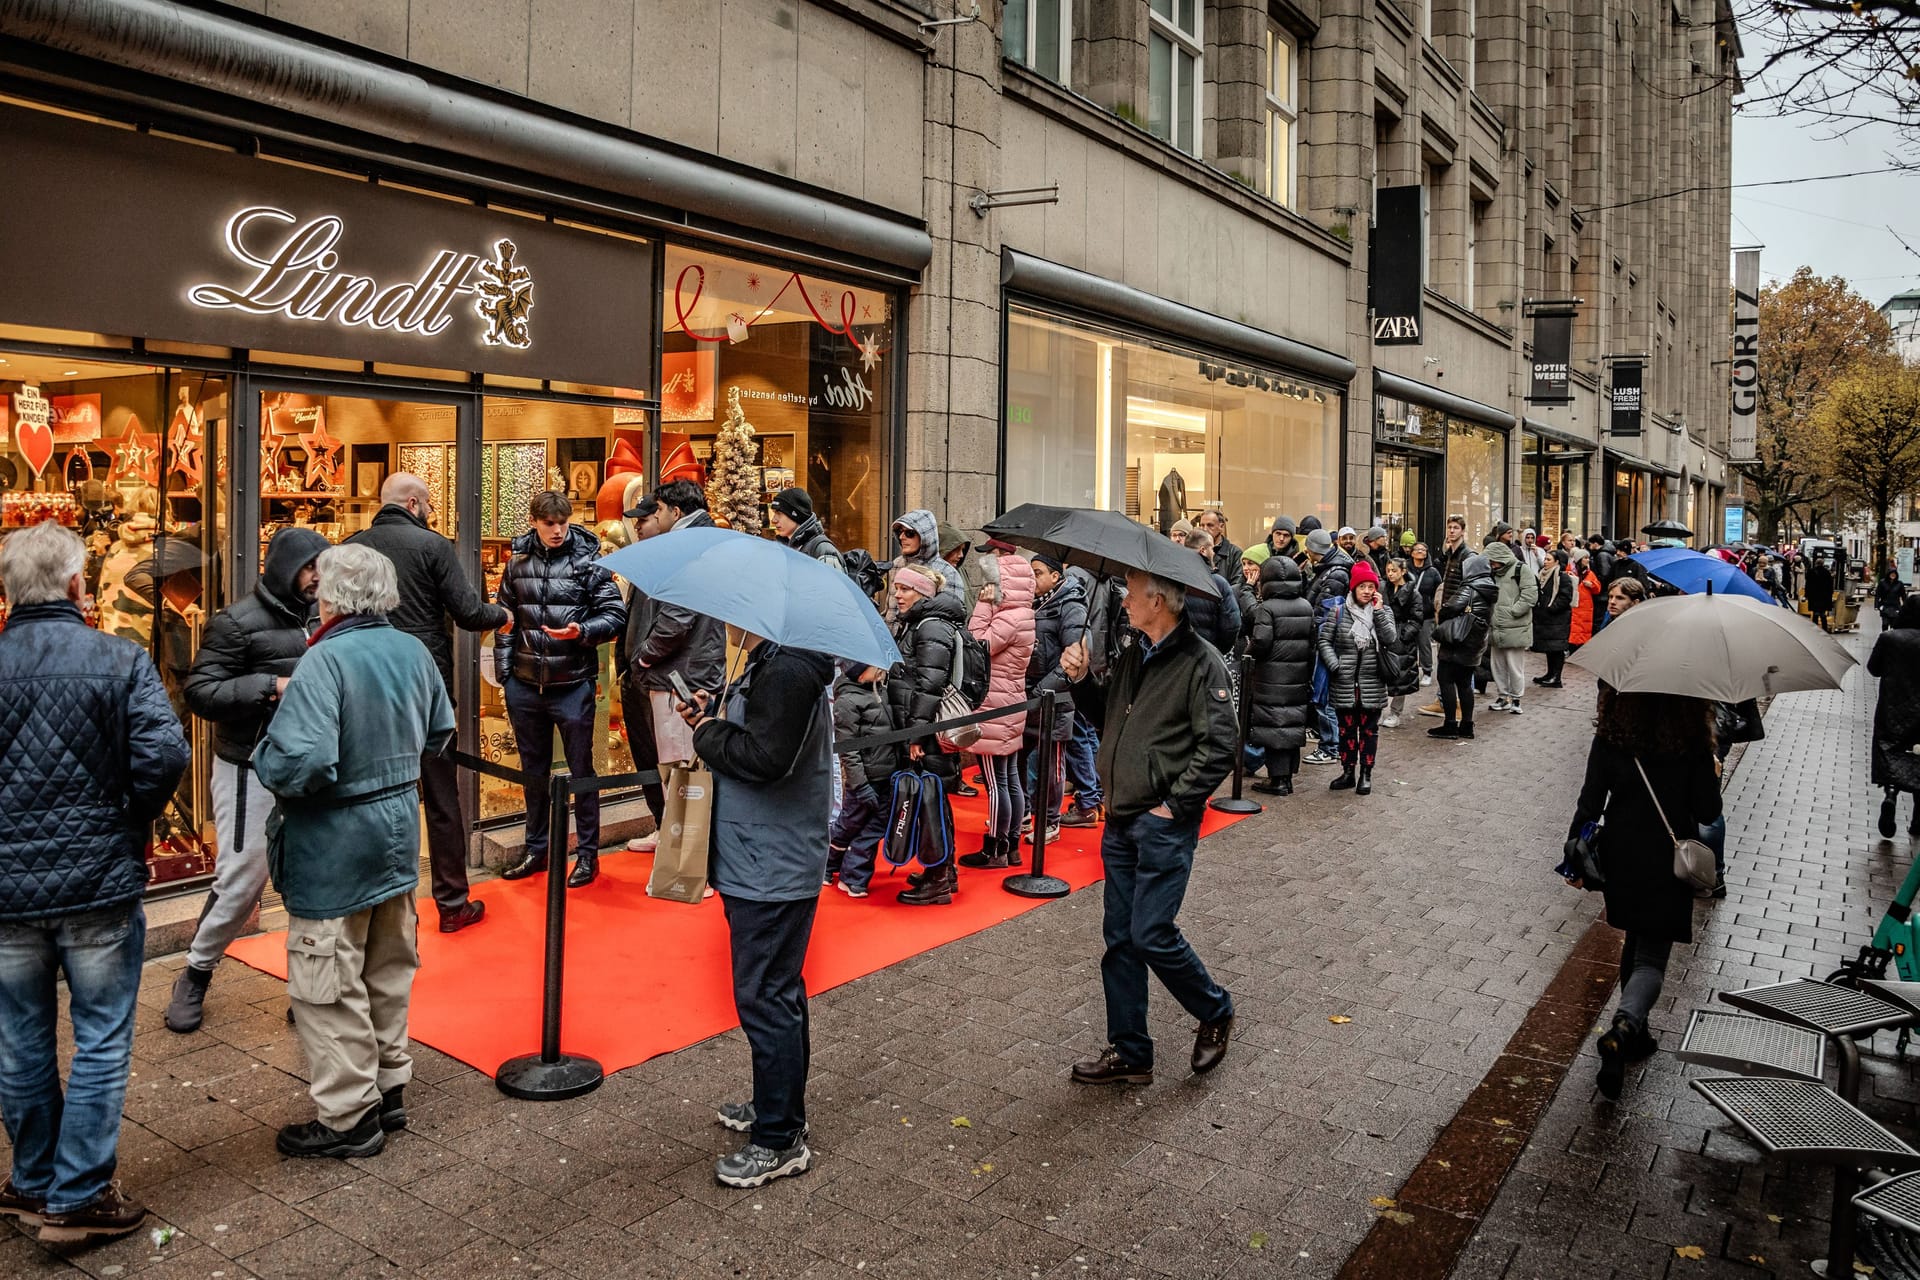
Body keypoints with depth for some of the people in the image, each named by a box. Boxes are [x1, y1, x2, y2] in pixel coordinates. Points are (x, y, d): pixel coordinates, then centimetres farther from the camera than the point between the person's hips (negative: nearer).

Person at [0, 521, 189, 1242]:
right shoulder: (121, 660, -10)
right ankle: (76, 1199, 17)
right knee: (101, 1045, 10)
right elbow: (164, 754, -19)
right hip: (101, 884, -3)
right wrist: (131, 825, -1)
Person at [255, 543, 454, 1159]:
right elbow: (440, 731, 13)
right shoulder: (413, 651, 1)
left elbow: (301, 763, -30)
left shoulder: (325, 661, -22)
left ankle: (347, 1118, 15)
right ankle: (388, 1089, 33)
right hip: (399, 830, 8)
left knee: (329, 987, 5)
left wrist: (263, 756, -10)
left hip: (334, 844, -8)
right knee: (388, 973, 20)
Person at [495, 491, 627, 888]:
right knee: (533, 769, 15)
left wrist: (581, 631, -23)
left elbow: (615, 615, -6)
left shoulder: (589, 562, -6)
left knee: (581, 770, 5)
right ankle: (536, 849, 29)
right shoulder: (518, 563, 5)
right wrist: (503, 666, 5)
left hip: (572, 685, -4)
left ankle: (588, 853, 16)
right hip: (525, 685, 4)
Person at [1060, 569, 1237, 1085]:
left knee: (1151, 934, -6)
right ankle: (1129, 1053, 22)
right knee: (1120, 937, 10)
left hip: (1164, 824, -8)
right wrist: (1081, 678, 4)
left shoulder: (1200, 661, -12)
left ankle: (1215, 1013, 22)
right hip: (1120, 819, 8)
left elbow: (1219, 745, -17)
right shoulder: (1133, 656, 12)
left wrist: (1175, 803, -16)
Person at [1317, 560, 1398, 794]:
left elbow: (1389, 639, -10)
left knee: (1369, 729, 6)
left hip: (1372, 683, 0)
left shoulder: (1384, 611, 5)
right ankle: (1348, 772, 20)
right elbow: (1323, 640, -2)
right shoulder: (1338, 612, 0)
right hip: (1345, 683, 0)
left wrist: (1378, 610, -14)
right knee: (1346, 728, 10)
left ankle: (1366, 775, 14)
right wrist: (1335, 666, -12)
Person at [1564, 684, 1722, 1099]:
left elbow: (1590, 802, -6)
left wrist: (1574, 854, 5)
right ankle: (1623, 1028, -22)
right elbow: (1707, 813, -9)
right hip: (1669, 865, -3)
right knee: (1652, 958, 3)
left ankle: (1635, 1033, 33)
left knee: (1634, 943, 23)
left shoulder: (1610, 738, -9)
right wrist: (1713, 775, 10)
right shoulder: (1692, 742, -15)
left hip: (1622, 862, 3)